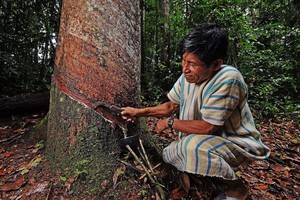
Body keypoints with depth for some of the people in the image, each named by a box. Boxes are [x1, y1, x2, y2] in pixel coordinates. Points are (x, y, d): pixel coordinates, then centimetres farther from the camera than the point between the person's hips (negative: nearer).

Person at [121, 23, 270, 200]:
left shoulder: (227, 80, -31)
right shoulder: (188, 75, -9)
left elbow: (207, 127, -30)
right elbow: (171, 106, 4)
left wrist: (170, 123, -17)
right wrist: (139, 112, -5)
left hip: (239, 144, -7)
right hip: (210, 140, 8)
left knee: (193, 144, -35)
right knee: (168, 154, 10)